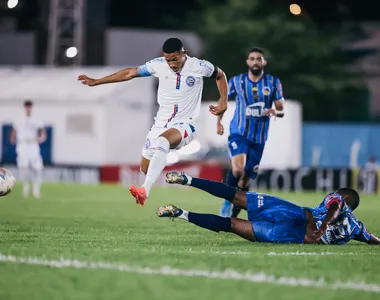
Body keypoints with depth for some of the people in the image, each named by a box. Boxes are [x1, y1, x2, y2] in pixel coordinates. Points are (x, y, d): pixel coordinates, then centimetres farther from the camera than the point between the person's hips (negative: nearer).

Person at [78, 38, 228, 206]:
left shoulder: (200, 67, -10)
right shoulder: (158, 65, -4)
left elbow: (220, 75, 11)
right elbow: (129, 73, 6)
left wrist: (223, 102, -1)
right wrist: (95, 82, 7)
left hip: (184, 124, -5)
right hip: (161, 123, 5)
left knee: (162, 141, -38)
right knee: (145, 168, 4)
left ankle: (145, 190, -51)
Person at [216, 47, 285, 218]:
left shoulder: (273, 83, 0)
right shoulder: (237, 81, -1)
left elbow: (281, 110, -1)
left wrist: (275, 112, -24)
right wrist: (219, 122, 10)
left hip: (259, 138, 2)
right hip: (238, 133, -2)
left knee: (246, 179, 8)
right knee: (237, 169, -27)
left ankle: (233, 215, 24)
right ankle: (228, 199, -2)